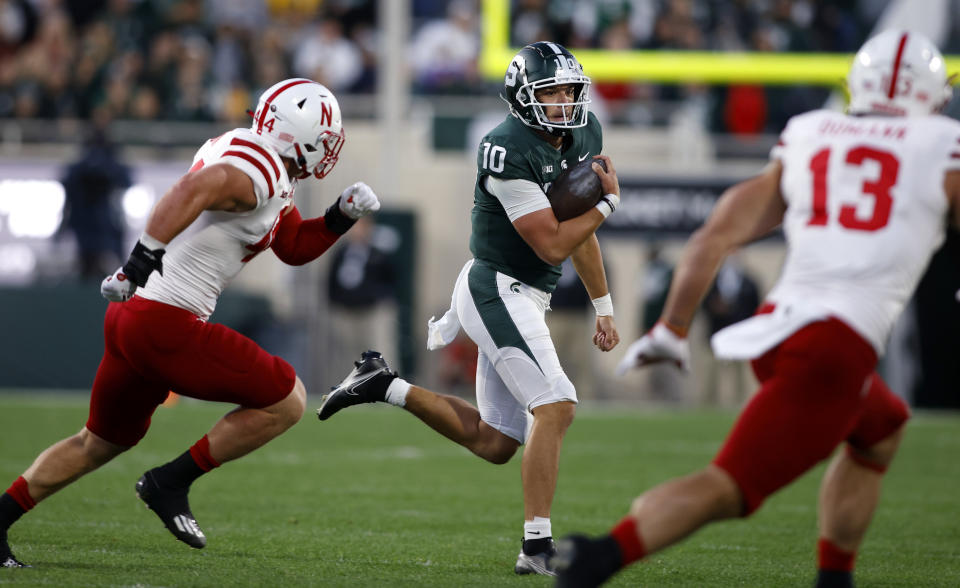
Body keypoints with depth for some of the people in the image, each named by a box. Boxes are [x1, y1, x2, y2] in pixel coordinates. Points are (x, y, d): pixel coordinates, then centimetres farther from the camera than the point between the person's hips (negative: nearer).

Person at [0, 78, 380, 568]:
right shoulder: (256, 177, -14)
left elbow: (294, 248, 28)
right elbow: (188, 192, -32)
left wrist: (341, 216, 14)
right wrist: (144, 258, -35)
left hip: (131, 316, 10)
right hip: (166, 324, -10)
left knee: (101, 442, 25)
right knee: (286, 402, 0)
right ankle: (171, 482, 1)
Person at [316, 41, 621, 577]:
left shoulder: (585, 134, 6)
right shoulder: (511, 152, -22)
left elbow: (579, 230, 18)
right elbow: (552, 246, -21)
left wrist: (604, 307, 18)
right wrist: (609, 202, -10)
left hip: (520, 299, 9)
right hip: (497, 288, -9)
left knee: (493, 443, 12)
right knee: (556, 406, -21)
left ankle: (387, 386, 22)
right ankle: (537, 548, -21)